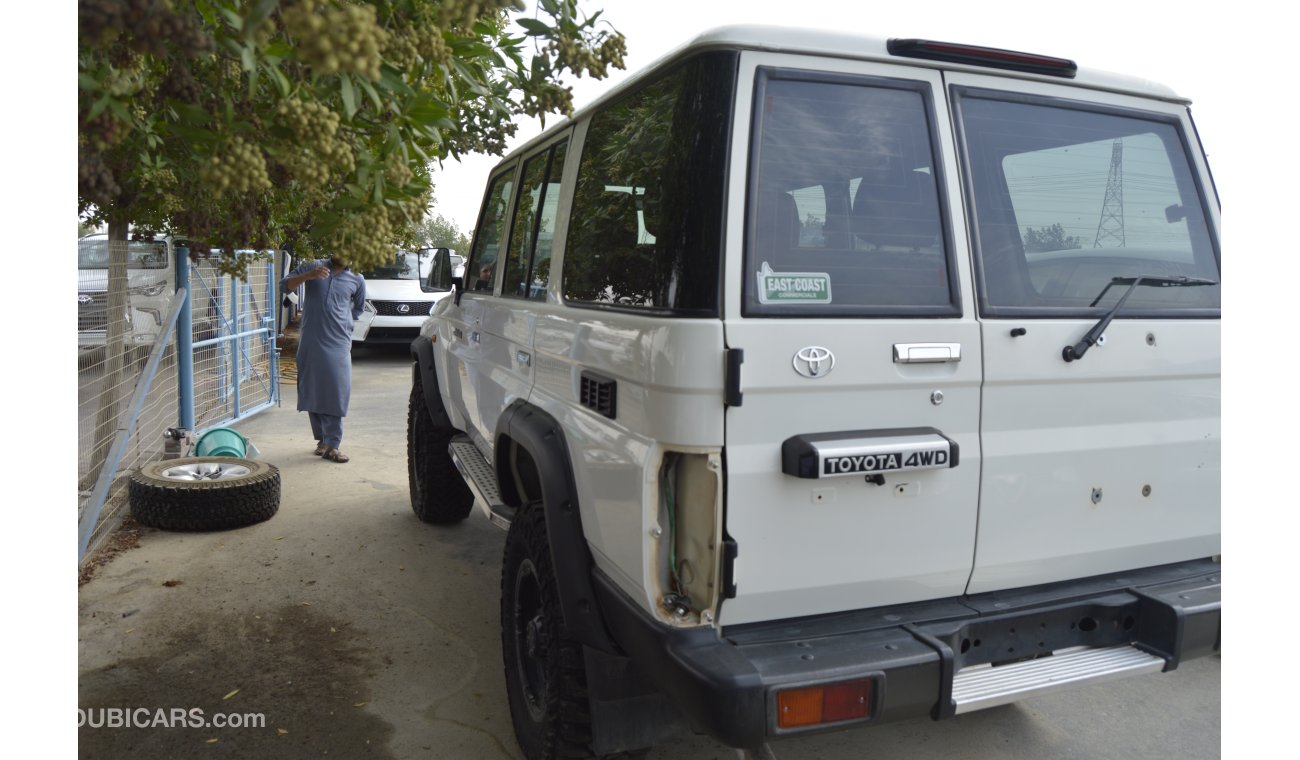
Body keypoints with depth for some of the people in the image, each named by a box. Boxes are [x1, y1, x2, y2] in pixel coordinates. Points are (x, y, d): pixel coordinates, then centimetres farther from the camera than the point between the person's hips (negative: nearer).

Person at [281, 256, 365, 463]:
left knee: (337, 391, -8)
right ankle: (322, 438, 19)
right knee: (312, 390, 5)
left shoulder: (356, 279, 7)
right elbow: (284, 285, 3)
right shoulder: (312, 267, 6)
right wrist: (308, 275, -12)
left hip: (339, 343, -1)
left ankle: (332, 445, -5)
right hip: (310, 341, 1)